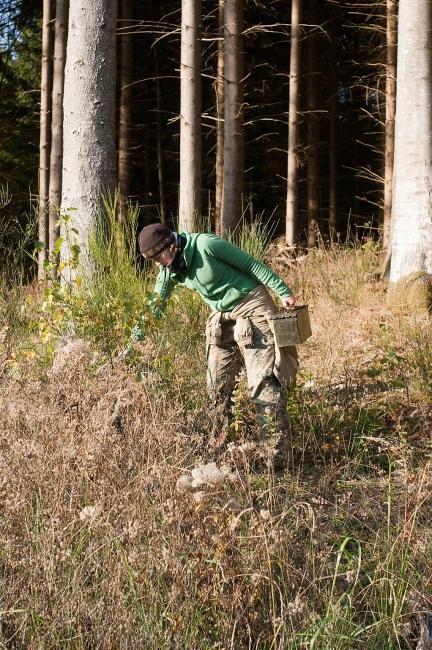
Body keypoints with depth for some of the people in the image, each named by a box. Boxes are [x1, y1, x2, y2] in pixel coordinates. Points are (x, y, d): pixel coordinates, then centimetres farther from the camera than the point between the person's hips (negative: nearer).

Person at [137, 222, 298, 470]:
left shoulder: (206, 245, -20)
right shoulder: (170, 269, 2)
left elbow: (251, 264, -15)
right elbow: (156, 303, 11)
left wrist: (284, 292, -14)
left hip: (252, 308, -8)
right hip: (222, 318, 8)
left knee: (265, 382, -11)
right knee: (217, 386, 7)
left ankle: (276, 456, -11)